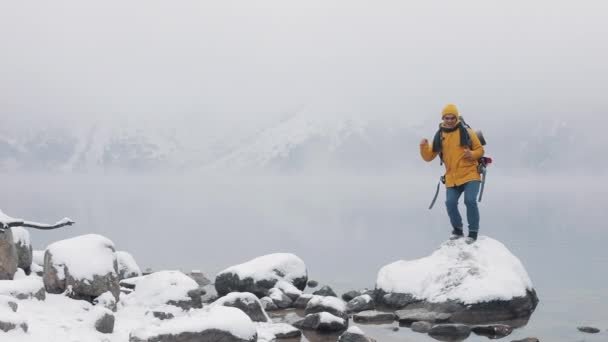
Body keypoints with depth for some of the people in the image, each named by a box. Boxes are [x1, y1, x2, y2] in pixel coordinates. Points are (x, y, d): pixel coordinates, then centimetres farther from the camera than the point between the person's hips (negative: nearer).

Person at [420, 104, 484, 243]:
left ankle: (473, 231, -3)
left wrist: (472, 154, -17)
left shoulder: (466, 131, 0)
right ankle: (457, 230, 15)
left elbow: (480, 150, 4)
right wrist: (424, 147, -11)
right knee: (450, 203, -9)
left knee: (470, 200, -18)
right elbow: (428, 157, 9)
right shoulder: (439, 136, 7)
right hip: (452, 178, 3)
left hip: (470, 174, -3)